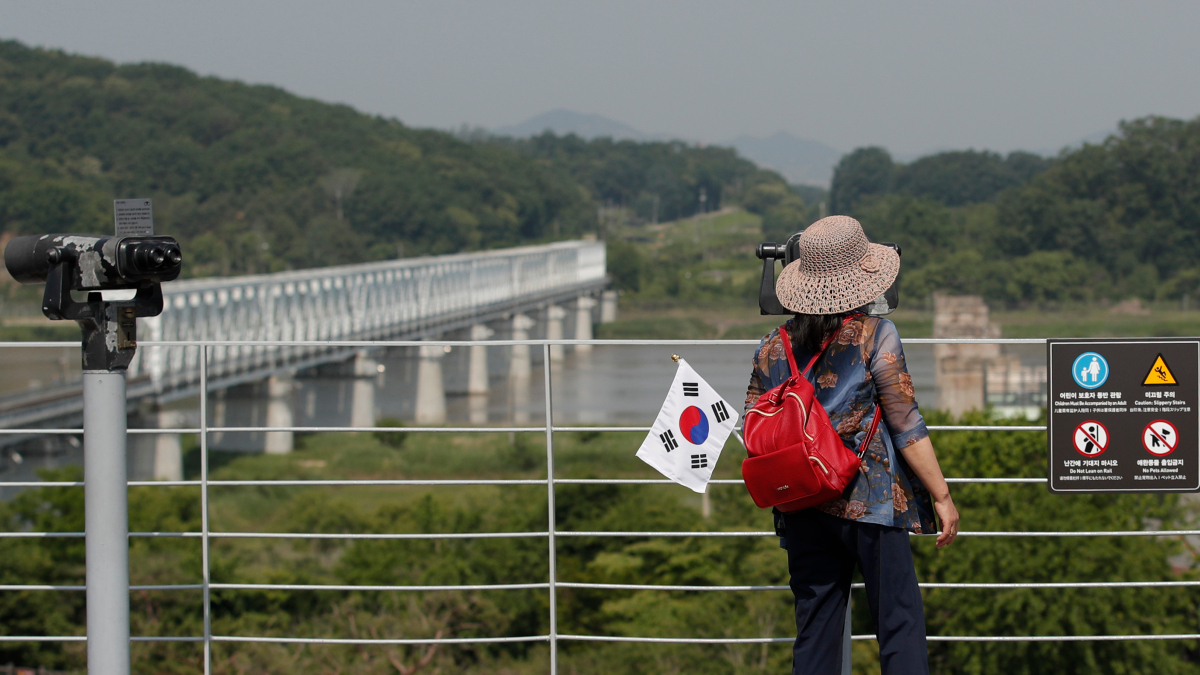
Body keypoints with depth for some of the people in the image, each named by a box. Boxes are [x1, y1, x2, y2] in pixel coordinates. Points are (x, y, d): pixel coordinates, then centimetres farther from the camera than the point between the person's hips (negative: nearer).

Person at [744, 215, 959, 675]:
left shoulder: (772, 349, 6)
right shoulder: (874, 336, -7)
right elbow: (906, 426, -7)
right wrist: (941, 495, -1)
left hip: (802, 511, 5)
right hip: (872, 501, -4)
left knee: (814, 633, 8)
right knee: (900, 622, -3)